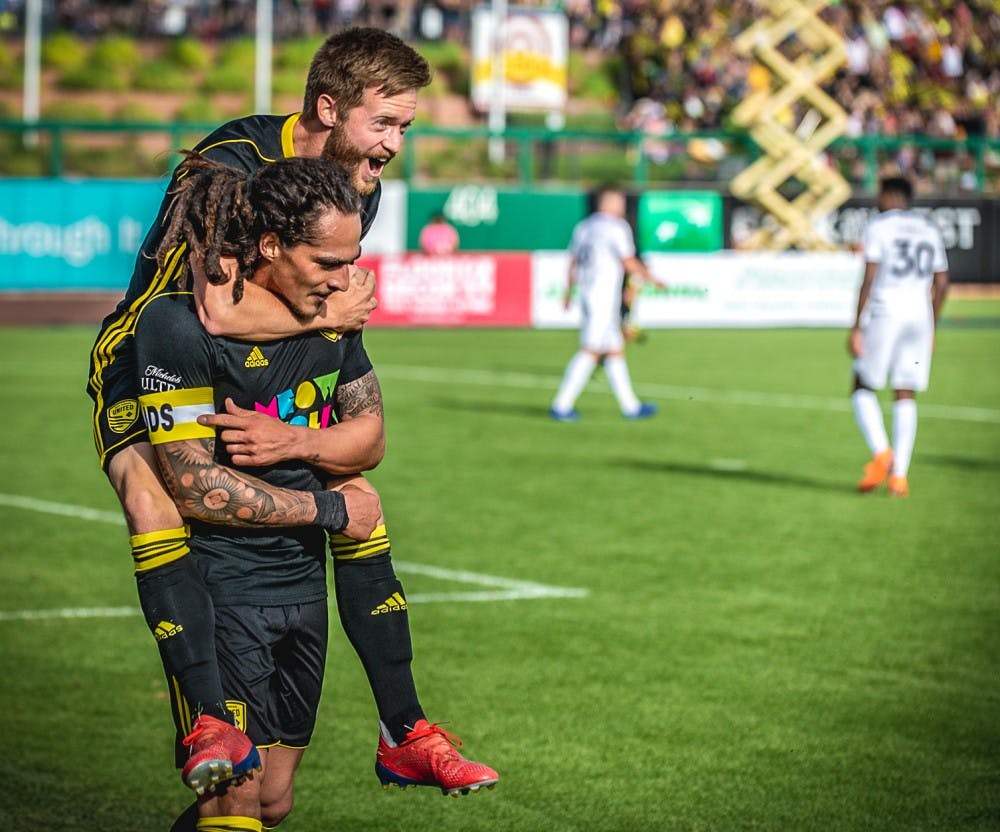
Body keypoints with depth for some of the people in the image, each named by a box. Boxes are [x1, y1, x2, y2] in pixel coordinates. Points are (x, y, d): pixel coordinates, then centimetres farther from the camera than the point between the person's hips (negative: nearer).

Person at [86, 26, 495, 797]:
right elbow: (220, 308, -42)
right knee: (154, 500, -33)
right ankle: (209, 723, -34)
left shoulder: (360, 186, -4)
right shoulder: (230, 163, -29)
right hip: (146, 361, -7)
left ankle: (403, 733, 6)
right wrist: (330, 313, -27)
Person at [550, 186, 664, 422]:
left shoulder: (583, 227, 12)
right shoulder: (617, 227, -10)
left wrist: (568, 292, 26)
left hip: (587, 295, 9)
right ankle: (561, 406, -12)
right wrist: (650, 278, 4)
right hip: (605, 296, -9)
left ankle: (630, 405, 16)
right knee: (589, 351, -9)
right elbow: (629, 263, -10)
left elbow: (573, 263, 17)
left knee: (615, 349, 13)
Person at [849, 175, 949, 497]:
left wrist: (856, 326, -9)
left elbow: (869, 280, -10)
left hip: (884, 313, -5)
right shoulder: (930, 231, 14)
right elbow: (941, 284, 14)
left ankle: (881, 452, -16)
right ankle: (899, 474, -2)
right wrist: (931, 327, 22)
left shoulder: (878, 227, -3)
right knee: (905, 395, 6)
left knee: (862, 388, 6)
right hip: (919, 314, 5)